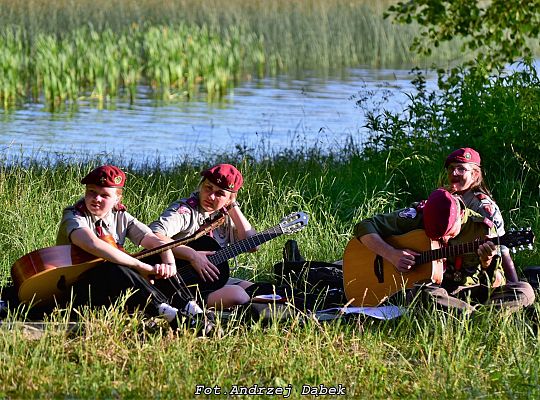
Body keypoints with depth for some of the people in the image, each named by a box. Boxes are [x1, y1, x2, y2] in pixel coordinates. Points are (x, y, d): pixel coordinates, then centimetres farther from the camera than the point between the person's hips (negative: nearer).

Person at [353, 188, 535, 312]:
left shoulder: (480, 229, -8)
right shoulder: (417, 216, -9)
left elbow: (497, 285, -4)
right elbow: (364, 227, -6)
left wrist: (488, 265, -27)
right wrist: (392, 254, -21)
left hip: (465, 291, 2)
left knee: (525, 292, -22)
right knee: (424, 292, -41)